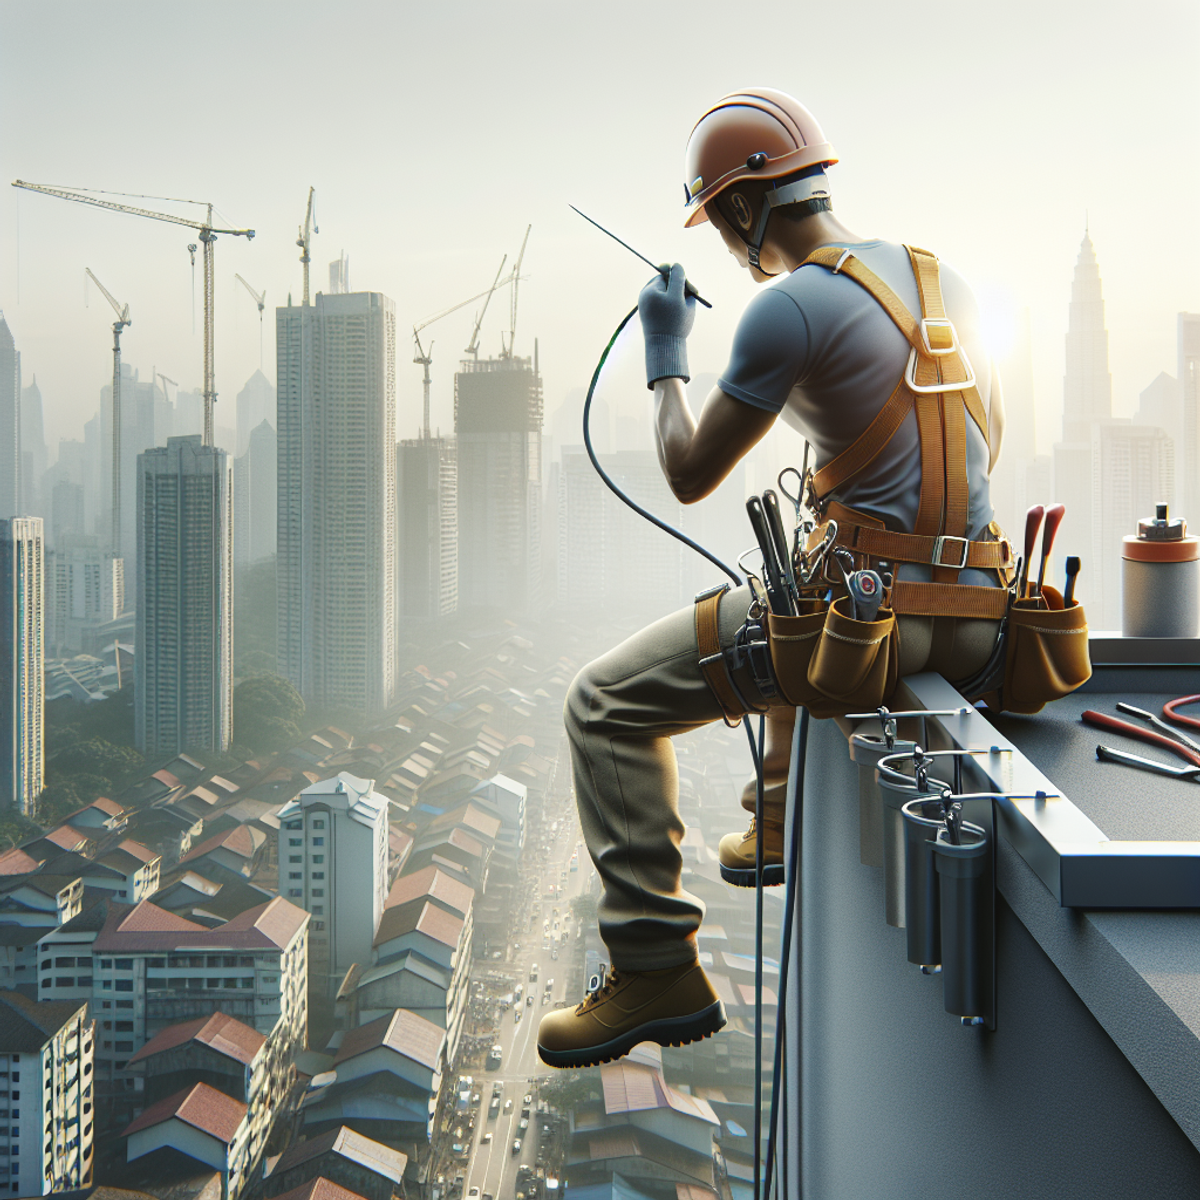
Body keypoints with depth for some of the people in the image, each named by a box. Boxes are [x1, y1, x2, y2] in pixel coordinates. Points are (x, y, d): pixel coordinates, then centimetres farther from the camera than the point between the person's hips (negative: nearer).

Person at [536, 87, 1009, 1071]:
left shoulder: (791, 307, -12)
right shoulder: (945, 280, 13)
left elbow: (690, 476, -6)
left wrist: (665, 357, 11)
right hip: (977, 617, 9)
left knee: (605, 706, 0)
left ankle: (658, 970, 1)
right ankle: (780, 824, 53)